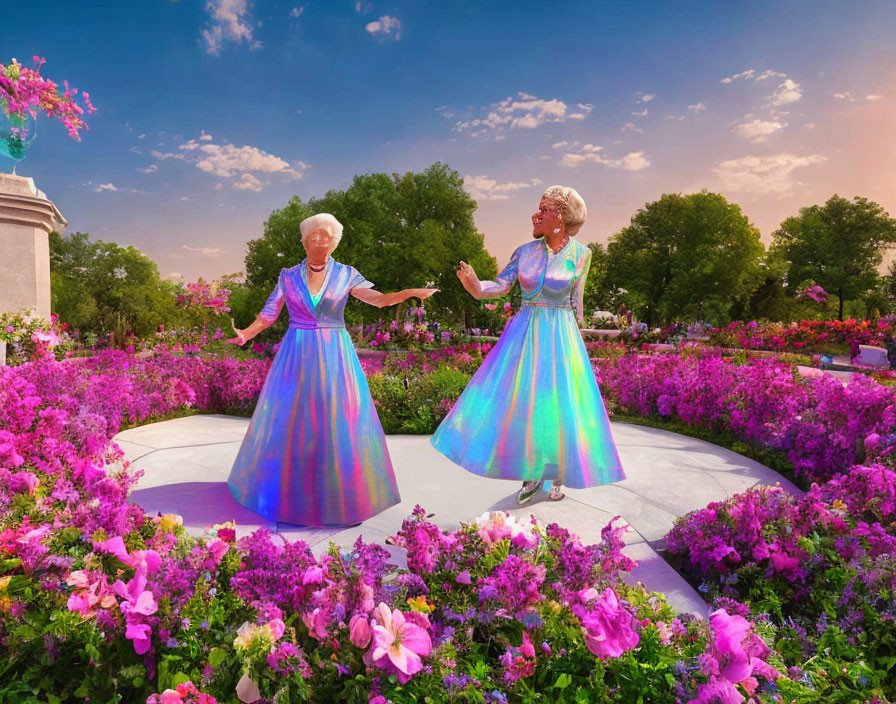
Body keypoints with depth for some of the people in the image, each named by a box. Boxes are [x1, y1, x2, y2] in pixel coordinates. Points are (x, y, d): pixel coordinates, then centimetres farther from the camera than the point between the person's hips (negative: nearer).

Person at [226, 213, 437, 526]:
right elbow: (269, 312, 3)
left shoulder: (345, 274, 3)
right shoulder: (289, 275, 6)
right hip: (297, 357, 1)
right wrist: (246, 334, -13)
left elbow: (377, 298, -8)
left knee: (338, 422, 1)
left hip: (334, 357, -1)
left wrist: (410, 292, -23)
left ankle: (341, 493, 16)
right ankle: (290, 490, 23)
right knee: (292, 422, 5)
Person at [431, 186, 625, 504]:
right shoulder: (525, 251, 2)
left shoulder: (580, 254, -1)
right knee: (521, 401, 1)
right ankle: (531, 473, 20)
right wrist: (476, 285, -25)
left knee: (559, 403, 2)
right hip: (524, 334, 2)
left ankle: (559, 474, 24)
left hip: (559, 336, -2)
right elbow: (501, 285, -5)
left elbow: (575, 300, 9)